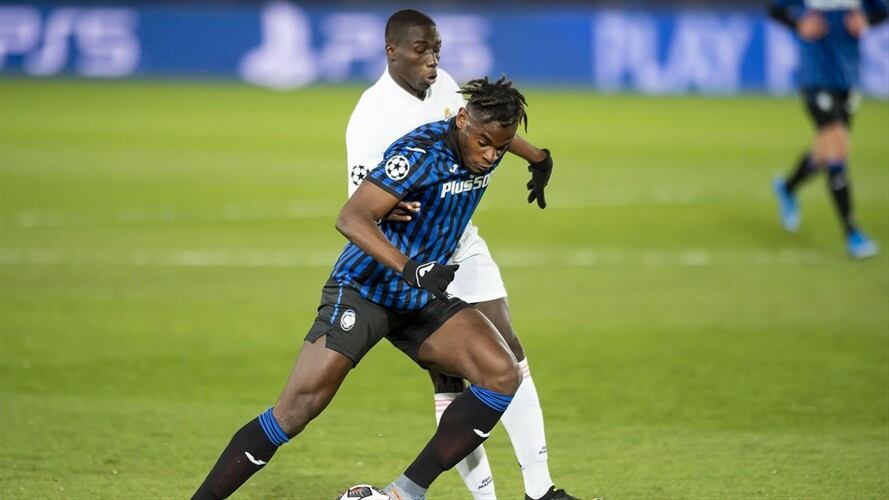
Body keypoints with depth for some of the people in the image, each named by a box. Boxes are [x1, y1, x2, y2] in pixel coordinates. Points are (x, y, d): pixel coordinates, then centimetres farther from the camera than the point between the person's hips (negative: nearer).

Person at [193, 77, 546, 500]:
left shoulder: (486, 150, -2)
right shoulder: (421, 152, -24)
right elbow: (351, 218, -34)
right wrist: (409, 269, -45)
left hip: (423, 300, 7)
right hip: (364, 289, -7)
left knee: (502, 374, -16)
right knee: (296, 410, -16)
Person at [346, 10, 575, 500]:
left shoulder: (441, 85, -2)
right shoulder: (374, 116, -22)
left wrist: (537, 157, 26)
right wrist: (390, 208, -49)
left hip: (464, 247, 7)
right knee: (449, 382, -6)